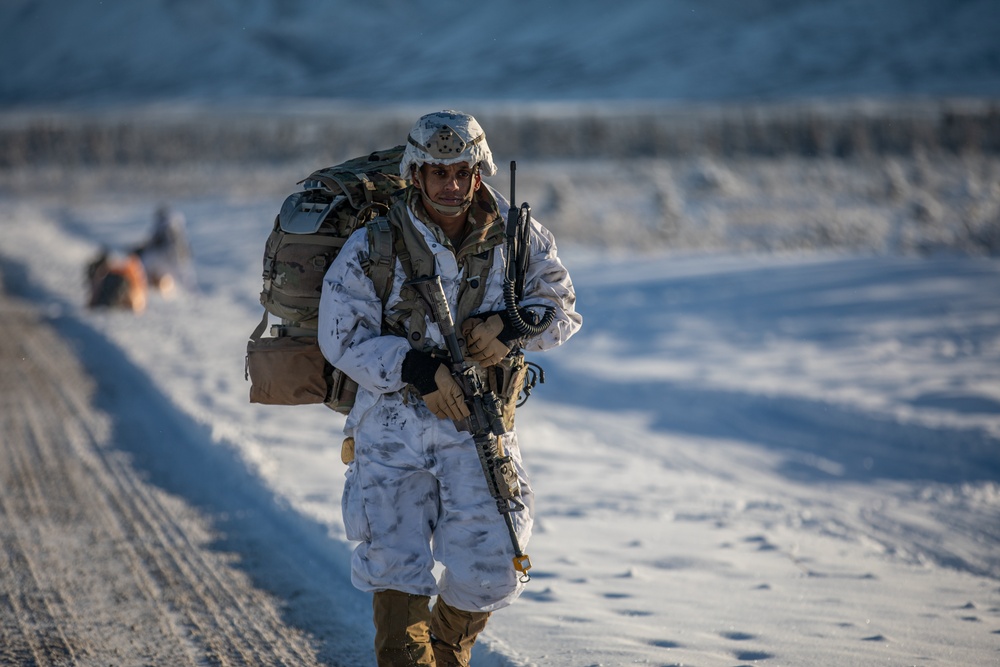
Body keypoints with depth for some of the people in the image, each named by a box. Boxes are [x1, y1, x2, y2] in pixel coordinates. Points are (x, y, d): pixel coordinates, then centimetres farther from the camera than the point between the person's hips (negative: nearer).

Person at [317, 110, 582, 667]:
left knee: (488, 569, 1)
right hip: (395, 422, -2)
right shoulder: (371, 248, -7)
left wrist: (509, 326, -13)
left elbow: (562, 308, 8)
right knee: (397, 568, -9)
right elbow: (343, 336, -7)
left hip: (480, 424, 2)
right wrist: (418, 370, -20)